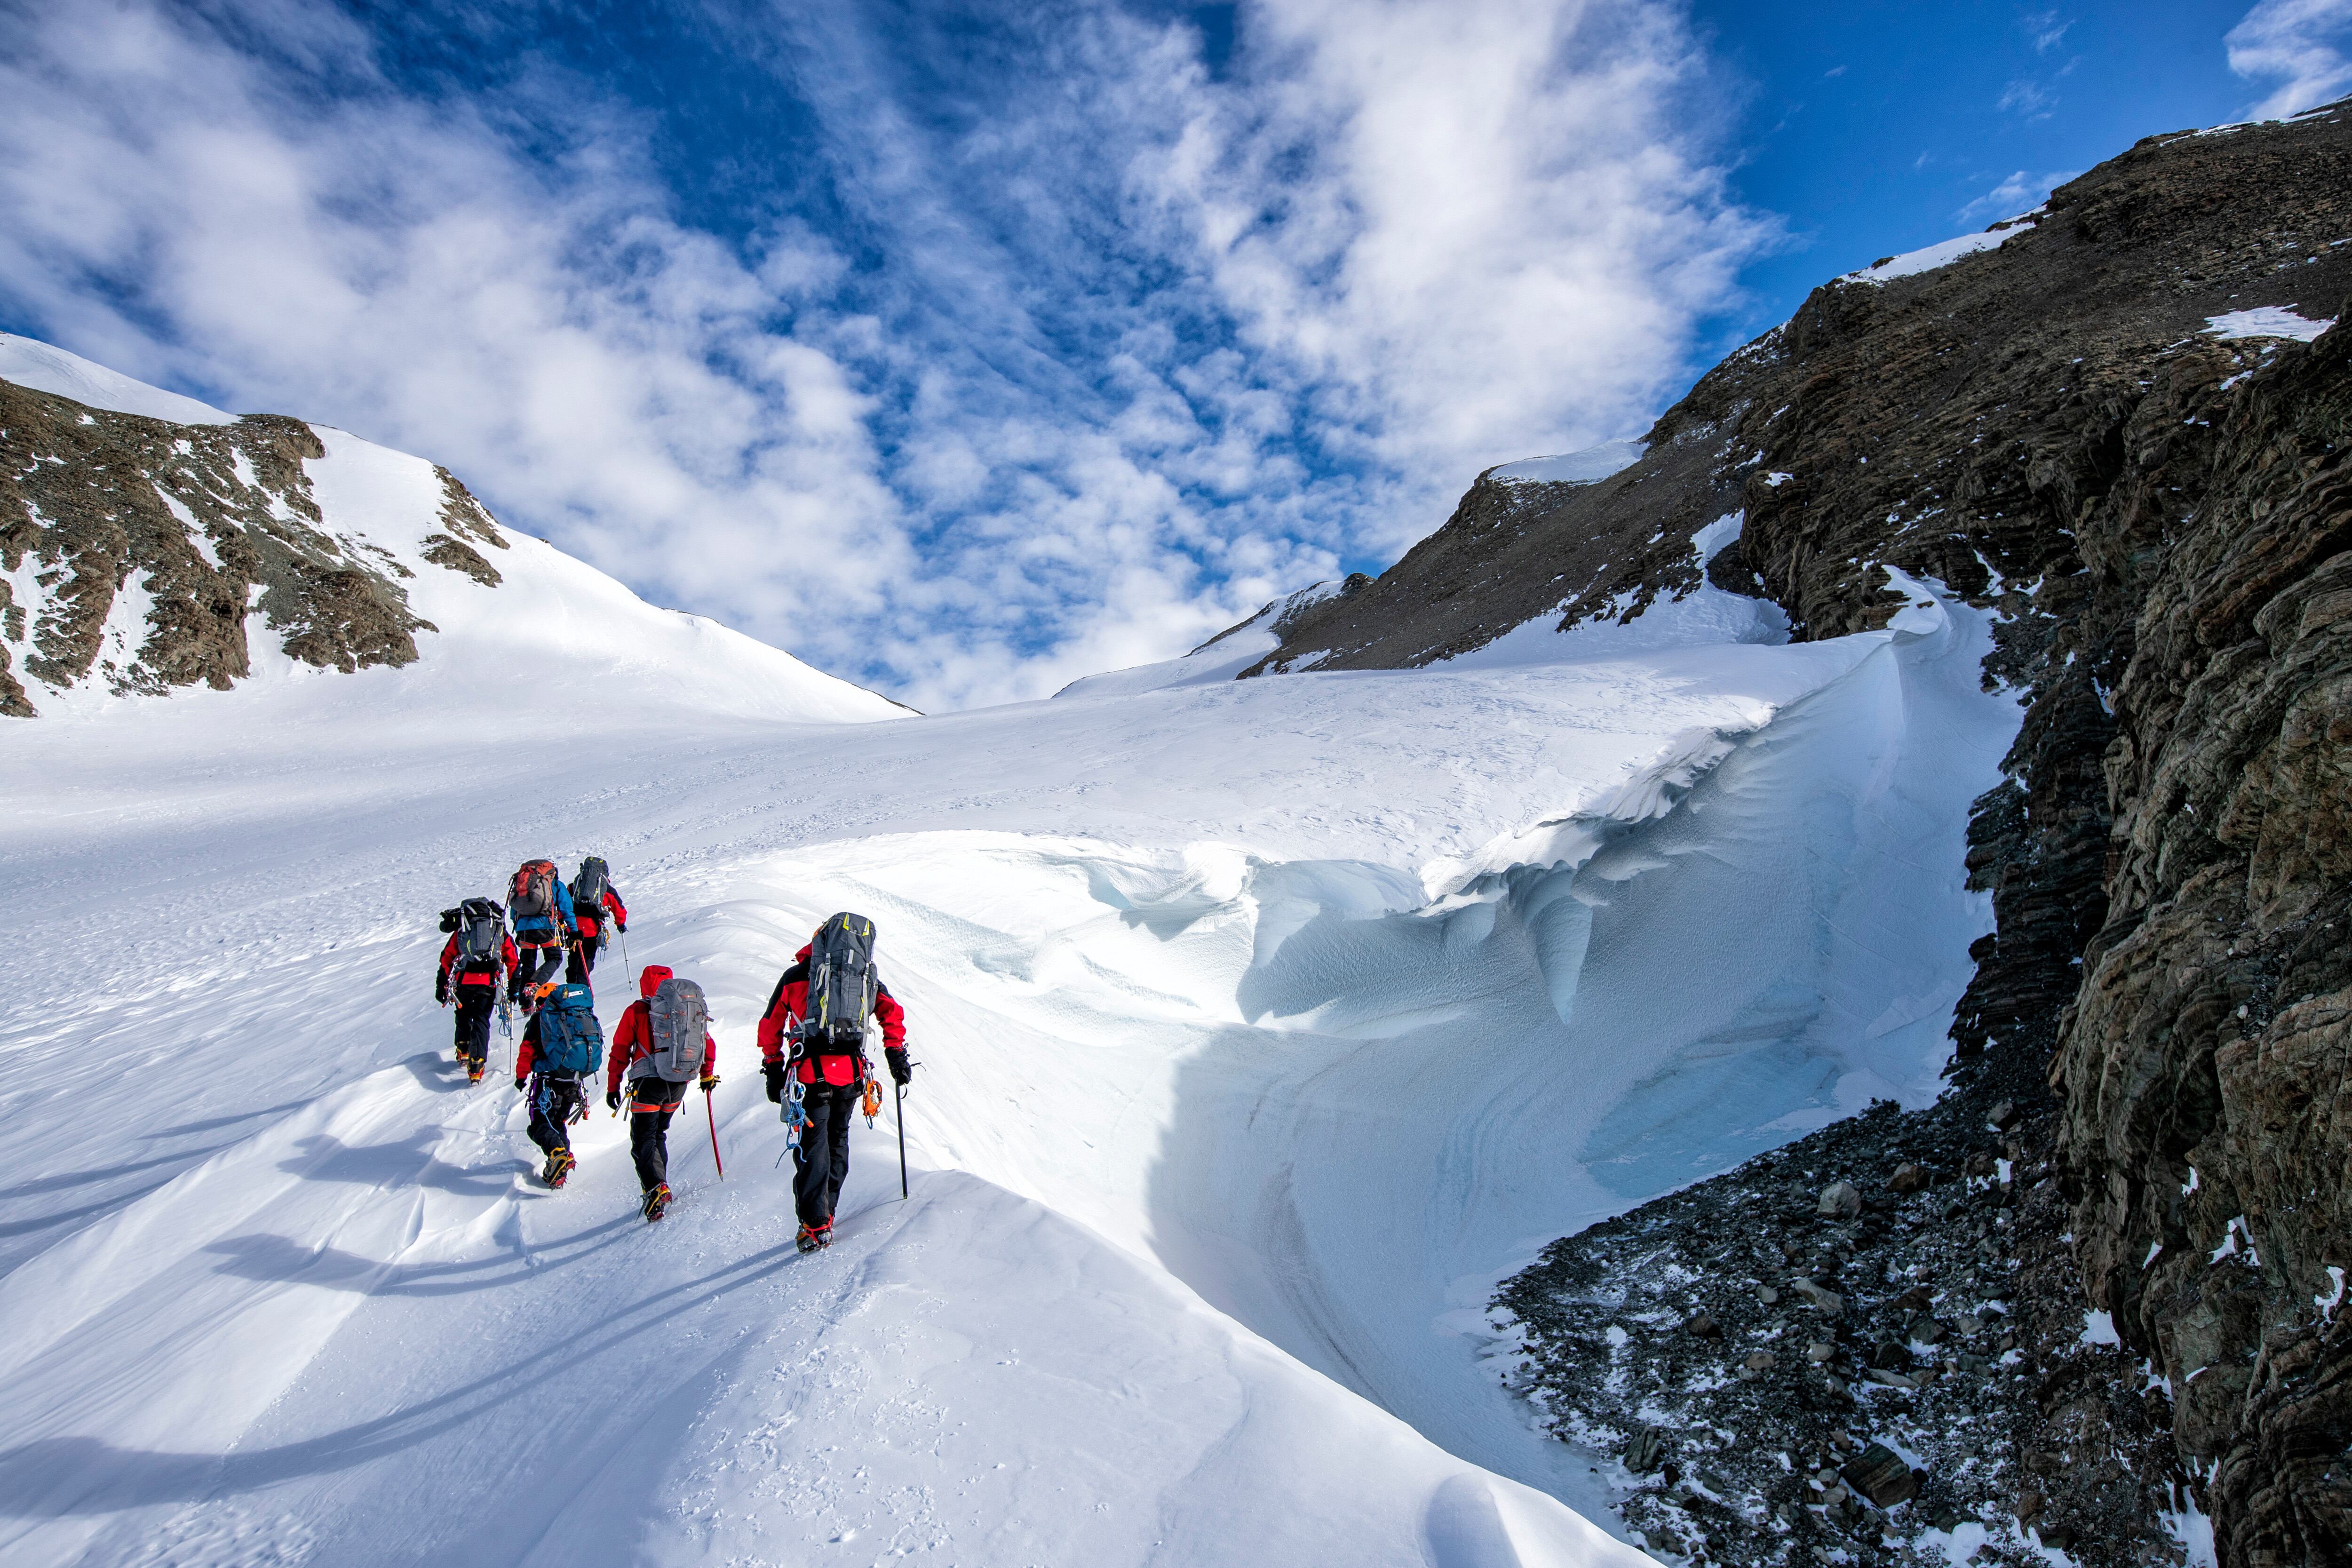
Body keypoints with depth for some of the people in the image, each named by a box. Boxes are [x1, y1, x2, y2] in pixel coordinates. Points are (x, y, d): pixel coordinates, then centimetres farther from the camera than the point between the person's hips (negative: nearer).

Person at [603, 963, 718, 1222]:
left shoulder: (637, 1011, 0)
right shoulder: (695, 1007, 10)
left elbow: (620, 1052, 1)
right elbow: (708, 1043, 15)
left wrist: (613, 1087, 9)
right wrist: (708, 1075, 28)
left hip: (649, 1083, -5)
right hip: (679, 1084, 5)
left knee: (644, 1139, -2)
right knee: (659, 1134, 22)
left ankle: (656, 1188, -22)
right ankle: (659, 1188, 20)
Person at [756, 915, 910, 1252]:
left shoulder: (796, 975, 6)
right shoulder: (866, 977, 11)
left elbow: (770, 1027, 9)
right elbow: (892, 1012, 8)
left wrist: (774, 1069, 17)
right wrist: (896, 1054, 15)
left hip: (811, 1073, -3)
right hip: (851, 1073, 3)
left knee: (812, 1148, 2)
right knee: (837, 1140, 19)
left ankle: (816, 1226, -3)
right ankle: (826, 1213, 24)